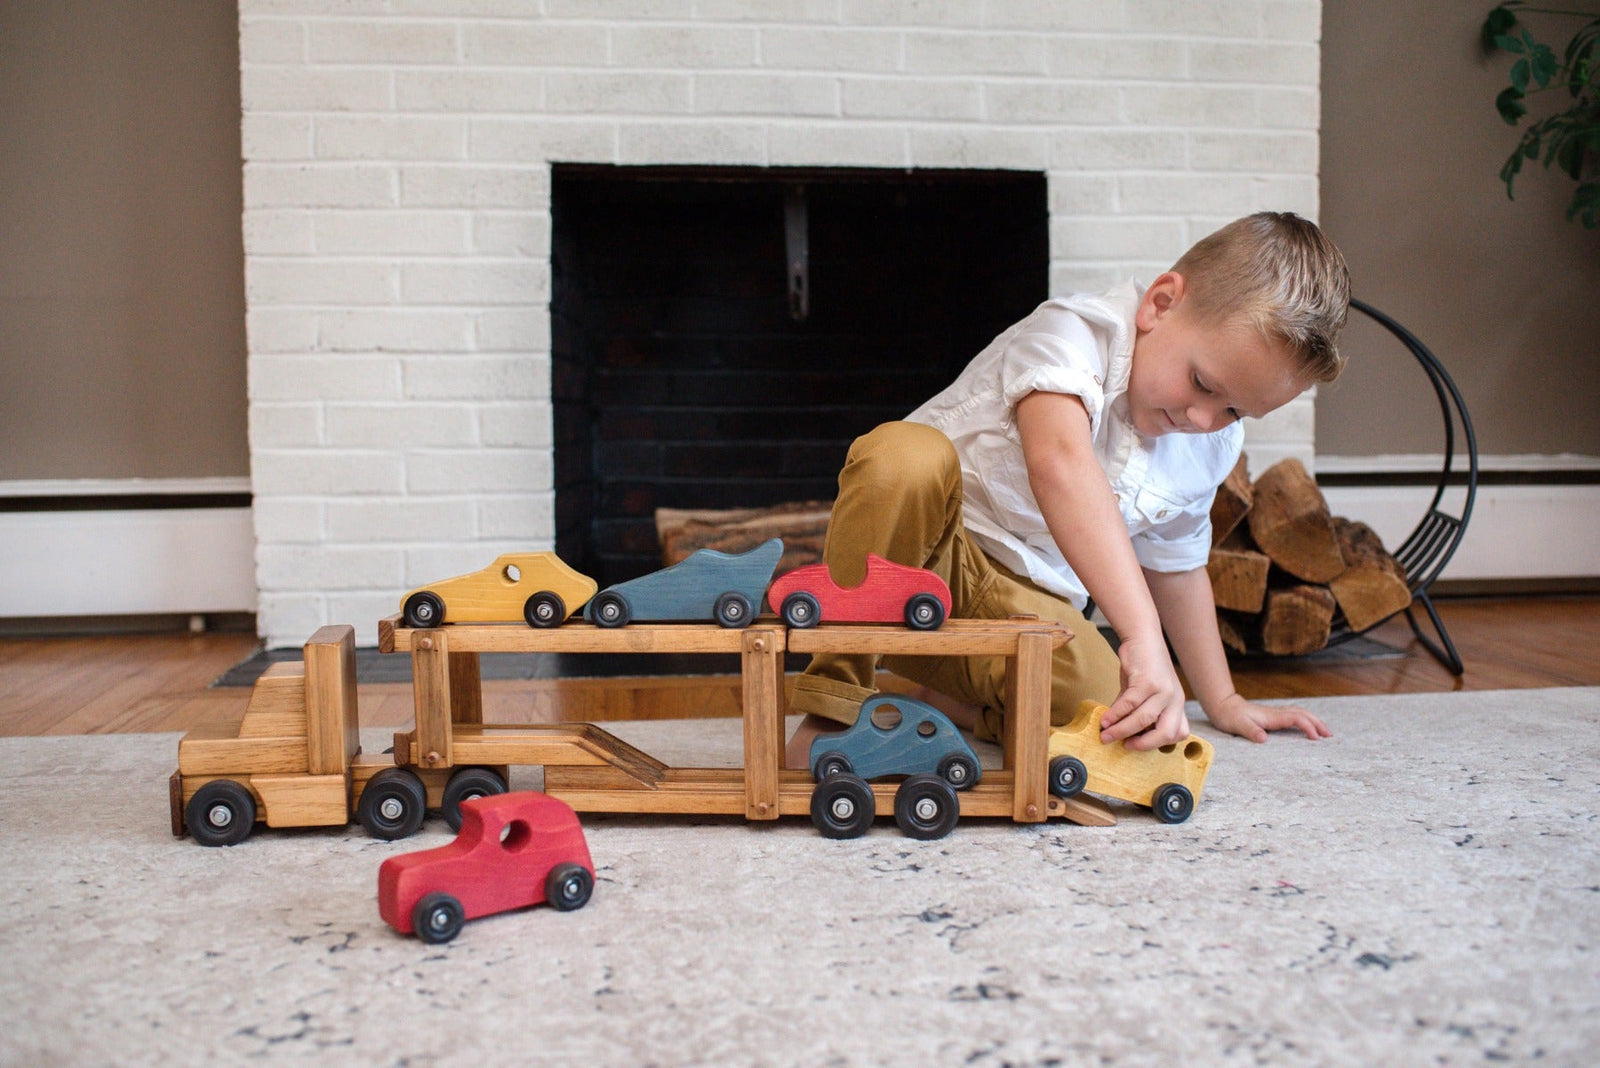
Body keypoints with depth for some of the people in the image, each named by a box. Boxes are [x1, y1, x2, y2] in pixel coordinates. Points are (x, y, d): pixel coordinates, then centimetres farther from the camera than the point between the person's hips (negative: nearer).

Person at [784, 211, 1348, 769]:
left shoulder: (1213, 447, 6)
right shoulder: (1077, 333, -19)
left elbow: (1175, 565, 22)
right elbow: (1059, 461, -41)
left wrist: (1223, 700, 26)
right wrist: (1143, 636, -49)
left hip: (1028, 603, 5)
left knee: (1104, 699, -30)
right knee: (906, 455, -40)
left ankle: (957, 706, 3)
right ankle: (833, 699, -24)